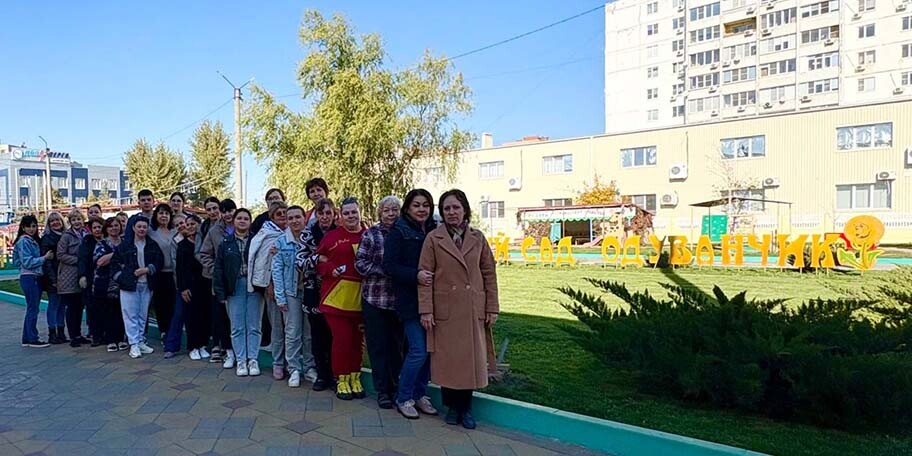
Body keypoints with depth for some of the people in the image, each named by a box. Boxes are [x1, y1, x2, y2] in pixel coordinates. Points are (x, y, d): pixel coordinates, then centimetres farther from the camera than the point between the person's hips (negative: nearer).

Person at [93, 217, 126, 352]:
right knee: (107, 312, 0)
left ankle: (120, 338, 13)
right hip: (105, 284, -2)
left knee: (121, 312, 3)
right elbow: (100, 261, -14)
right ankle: (110, 340, 8)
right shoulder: (101, 244, 2)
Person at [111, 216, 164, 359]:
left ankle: (141, 342, 18)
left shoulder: (153, 245, 8)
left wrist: (147, 269, -10)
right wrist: (119, 276, -2)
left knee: (143, 315, 8)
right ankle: (133, 344, -1)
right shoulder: (125, 244, 5)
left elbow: (159, 261, 4)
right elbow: (115, 262, 9)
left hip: (147, 285, 2)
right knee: (131, 314, -3)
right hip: (129, 284, -2)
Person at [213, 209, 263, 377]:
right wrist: (220, 292, -1)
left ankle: (253, 359, 11)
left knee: (254, 326, 3)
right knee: (237, 327, 4)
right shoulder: (226, 243, 7)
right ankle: (241, 360, 11)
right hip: (235, 288, 1)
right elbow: (219, 268, 5)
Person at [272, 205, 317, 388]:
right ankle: (294, 369, 11)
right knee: (292, 333, 0)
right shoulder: (281, 242, 0)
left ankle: (309, 367, 19)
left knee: (310, 333, 7)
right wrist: (280, 297, -7)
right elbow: (277, 270, -1)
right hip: (291, 292, -1)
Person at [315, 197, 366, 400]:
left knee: (357, 339, 11)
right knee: (342, 339, -1)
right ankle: (341, 380, 15)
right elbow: (319, 263, 5)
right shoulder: (332, 237, 1)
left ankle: (355, 378, 25)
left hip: (360, 297, 2)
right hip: (336, 296, -2)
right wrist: (331, 269, -13)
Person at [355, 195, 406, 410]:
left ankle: (396, 387, 19)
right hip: (374, 298, -1)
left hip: (400, 299, 1)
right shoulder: (371, 234, 2)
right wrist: (385, 271, -14)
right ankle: (382, 391, 14)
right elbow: (360, 263, -2)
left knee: (397, 345, 5)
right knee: (378, 346, 3)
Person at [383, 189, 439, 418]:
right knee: (418, 351, -7)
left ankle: (420, 394, 24)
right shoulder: (398, 232, -3)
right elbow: (389, 265, -10)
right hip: (410, 300, -5)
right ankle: (403, 398, 11)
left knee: (430, 349, 8)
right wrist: (415, 275, -22)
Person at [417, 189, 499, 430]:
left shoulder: (477, 238, 6)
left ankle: (466, 407, 23)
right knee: (447, 360, 5)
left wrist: (492, 308, 3)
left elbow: (489, 274, 7)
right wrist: (426, 310, -10)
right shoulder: (433, 238, -1)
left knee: (471, 358, 7)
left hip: (473, 310, 2)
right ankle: (452, 406, 23)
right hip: (444, 309, -2)